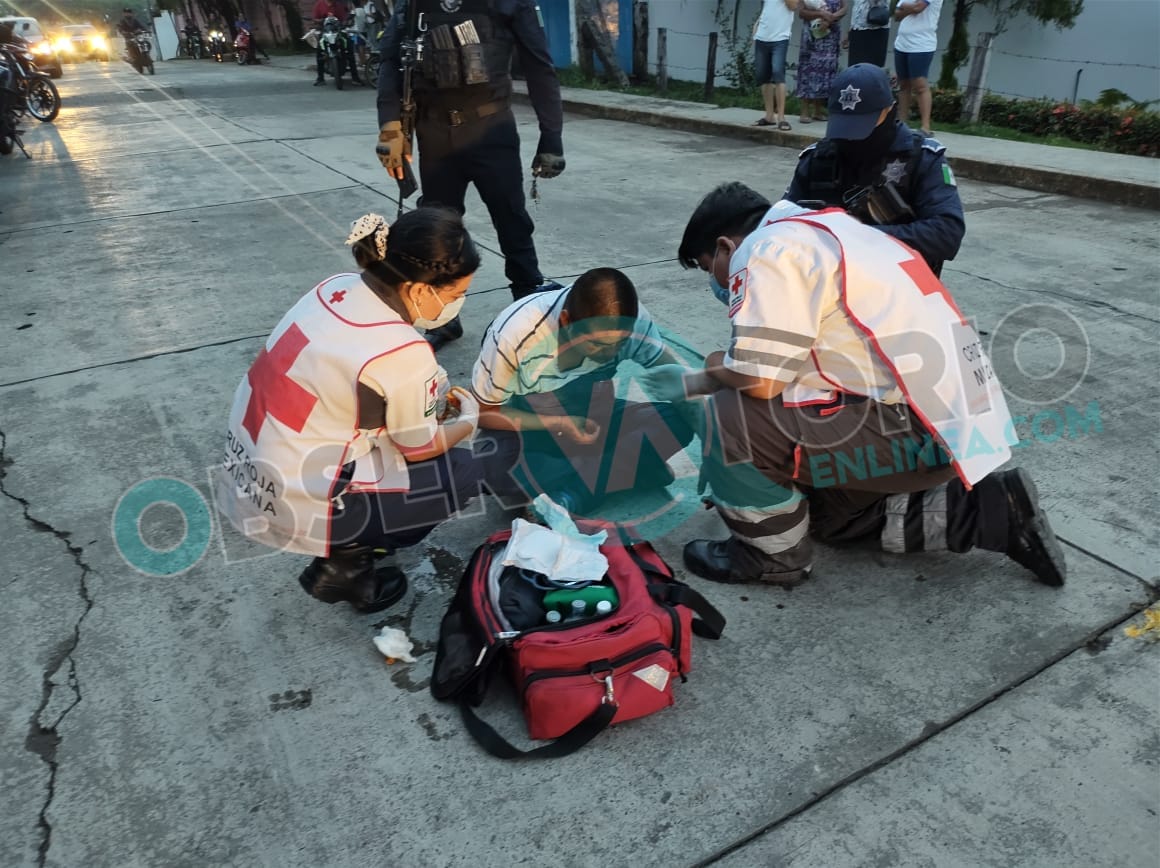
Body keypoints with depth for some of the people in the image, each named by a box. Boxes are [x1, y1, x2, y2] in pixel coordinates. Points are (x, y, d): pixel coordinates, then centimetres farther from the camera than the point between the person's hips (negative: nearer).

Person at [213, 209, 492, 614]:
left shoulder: (337, 287, -3)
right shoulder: (402, 352, -24)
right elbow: (420, 448, -7)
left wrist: (428, 400, 16)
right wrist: (468, 418, 11)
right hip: (294, 505, -8)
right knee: (465, 470, 4)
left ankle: (345, 541, 18)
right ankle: (344, 565, 5)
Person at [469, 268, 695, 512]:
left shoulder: (633, 320, -22)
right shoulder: (515, 334, -29)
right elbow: (481, 412, -17)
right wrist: (561, 424, -28)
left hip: (588, 414, 4)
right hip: (523, 422, -3)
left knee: (677, 423, -22)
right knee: (497, 471, -37)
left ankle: (565, 494, -21)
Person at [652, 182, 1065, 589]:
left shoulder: (765, 251, -12)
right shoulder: (815, 233, 19)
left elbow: (760, 381, -19)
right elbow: (783, 369, 23)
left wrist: (714, 370, 4)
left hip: (921, 428, -11)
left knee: (734, 414, -14)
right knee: (831, 512, 27)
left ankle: (773, 552, 7)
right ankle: (991, 510, 20)